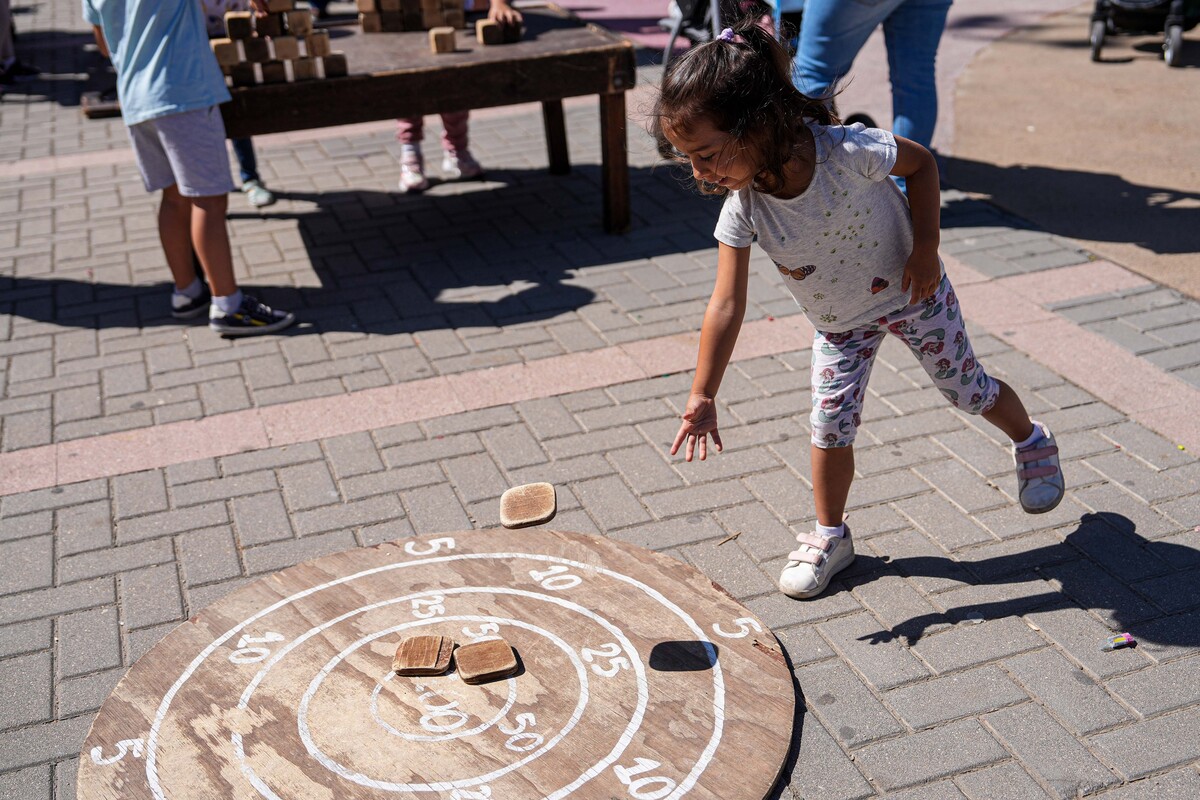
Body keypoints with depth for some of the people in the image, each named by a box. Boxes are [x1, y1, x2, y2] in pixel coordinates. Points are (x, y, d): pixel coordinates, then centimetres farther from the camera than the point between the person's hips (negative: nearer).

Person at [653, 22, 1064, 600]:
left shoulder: (849, 152, -36)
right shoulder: (742, 208, -27)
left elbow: (921, 163, -15)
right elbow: (726, 304, -24)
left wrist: (926, 245, -22)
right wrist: (702, 396, -25)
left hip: (913, 294, -2)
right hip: (839, 324, 2)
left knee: (967, 389, 14)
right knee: (830, 426, 1)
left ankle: (1032, 443, 46)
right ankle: (829, 536, 23)